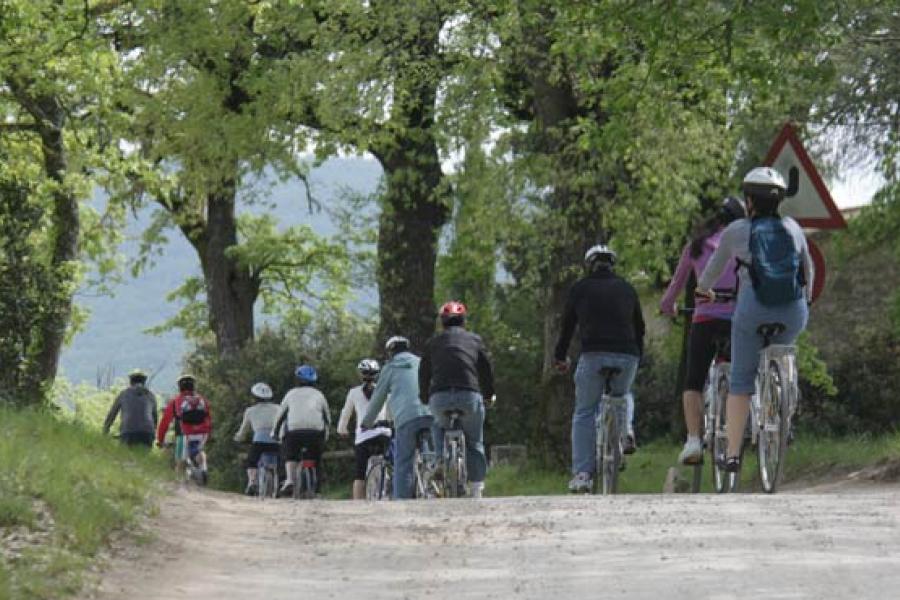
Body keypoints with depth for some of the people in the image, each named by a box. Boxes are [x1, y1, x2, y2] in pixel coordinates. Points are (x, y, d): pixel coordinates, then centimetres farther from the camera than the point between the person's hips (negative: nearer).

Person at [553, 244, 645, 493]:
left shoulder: (580, 288, 10)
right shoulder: (626, 288, 17)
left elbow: (568, 325, 12)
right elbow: (640, 326, 22)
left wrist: (560, 357, 24)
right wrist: (638, 355, 36)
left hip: (593, 356, -2)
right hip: (627, 356, 2)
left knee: (584, 414, 8)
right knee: (622, 396, 31)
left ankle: (582, 474, -2)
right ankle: (625, 431, 2)